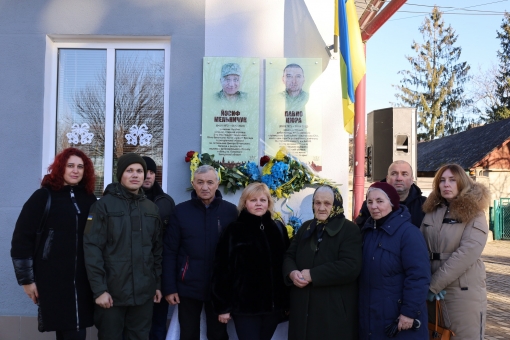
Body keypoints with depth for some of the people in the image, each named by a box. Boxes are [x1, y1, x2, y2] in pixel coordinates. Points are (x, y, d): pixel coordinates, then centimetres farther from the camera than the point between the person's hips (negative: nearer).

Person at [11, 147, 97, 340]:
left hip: (83, 279, 3)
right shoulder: (44, 197, -2)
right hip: (53, 278, -3)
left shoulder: (89, 199, 8)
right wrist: (27, 279, -5)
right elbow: (22, 238, -3)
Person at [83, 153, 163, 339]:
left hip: (144, 292, 4)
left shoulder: (152, 208, 9)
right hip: (112, 292, -4)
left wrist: (158, 284, 9)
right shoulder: (104, 205, -5)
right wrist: (99, 289, -14)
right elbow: (92, 248, -10)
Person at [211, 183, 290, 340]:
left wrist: (287, 301, 7)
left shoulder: (279, 230, 7)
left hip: (273, 304, 4)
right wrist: (223, 305, -8)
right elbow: (222, 269, -7)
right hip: (244, 304, -4)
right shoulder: (234, 230, -5)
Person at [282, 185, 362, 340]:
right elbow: (289, 256, 14)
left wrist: (312, 275, -20)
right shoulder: (306, 227, 13)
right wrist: (292, 272, -10)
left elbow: (350, 267, -19)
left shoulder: (349, 229, -7)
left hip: (335, 309, -5)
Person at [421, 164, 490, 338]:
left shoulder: (473, 214, -5)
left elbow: (467, 253, -17)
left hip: (463, 291, -4)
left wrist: (435, 284, -17)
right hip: (432, 289, 5)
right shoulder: (430, 211, 8)